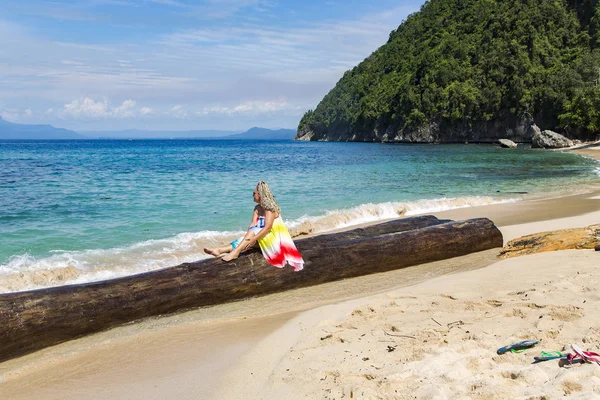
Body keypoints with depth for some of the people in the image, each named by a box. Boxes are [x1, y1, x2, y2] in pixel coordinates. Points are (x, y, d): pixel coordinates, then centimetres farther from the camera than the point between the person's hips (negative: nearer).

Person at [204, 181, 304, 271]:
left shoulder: (270, 208, -16)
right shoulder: (257, 208, 7)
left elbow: (267, 227, -27)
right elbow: (253, 224, -3)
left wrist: (253, 238, -35)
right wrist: (248, 236, -22)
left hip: (274, 237, -7)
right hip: (262, 236, 7)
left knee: (254, 230, -29)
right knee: (244, 239, -16)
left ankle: (235, 252, -41)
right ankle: (219, 250, -31)